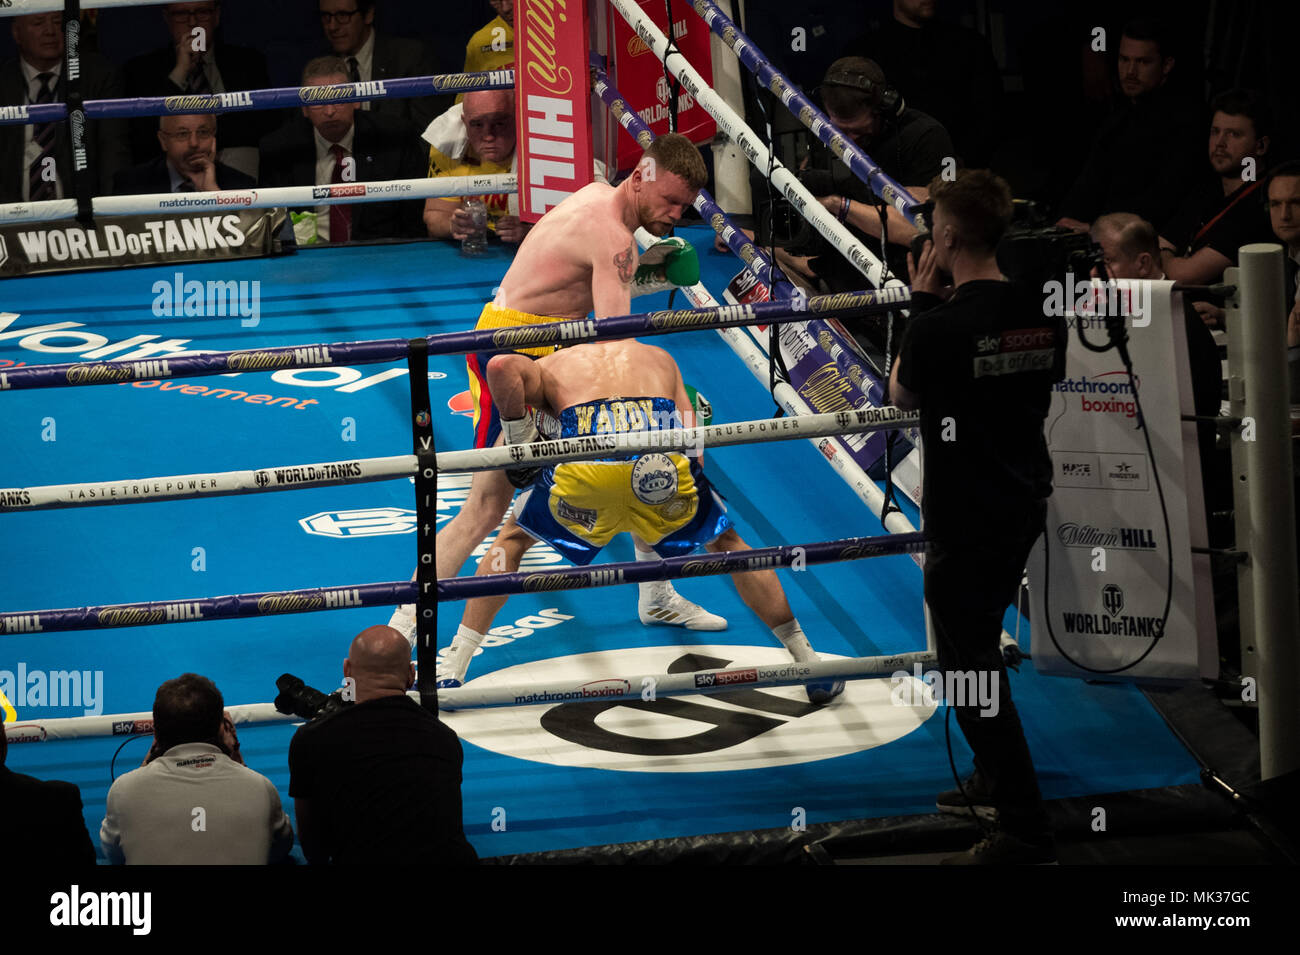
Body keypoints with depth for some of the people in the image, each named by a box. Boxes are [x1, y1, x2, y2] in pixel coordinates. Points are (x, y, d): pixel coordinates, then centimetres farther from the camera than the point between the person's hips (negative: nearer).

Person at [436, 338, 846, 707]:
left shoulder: (551, 367, 34)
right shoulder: (658, 359, 40)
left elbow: (501, 366, 8)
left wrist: (518, 440, 18)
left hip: (584, 465, -1)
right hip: (665, 460, 1)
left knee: (513, 539, 26)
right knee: (726, 543, 27)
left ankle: (451, 673, 19)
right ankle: (811, 666, 27)